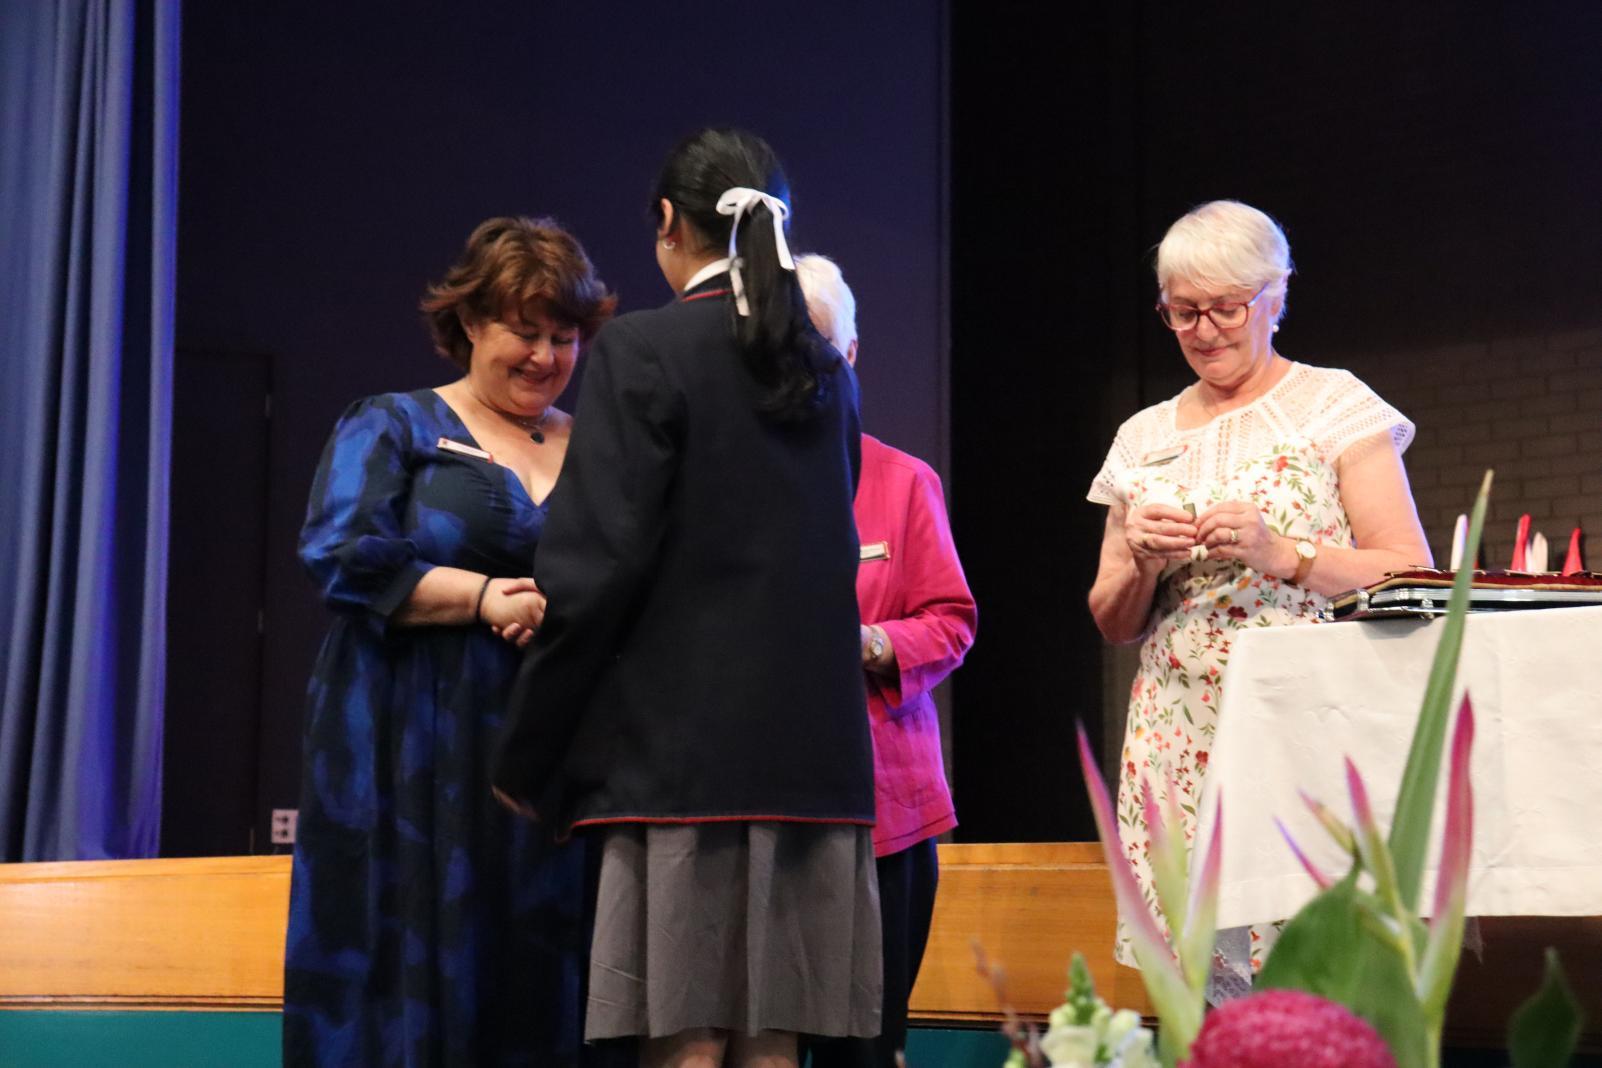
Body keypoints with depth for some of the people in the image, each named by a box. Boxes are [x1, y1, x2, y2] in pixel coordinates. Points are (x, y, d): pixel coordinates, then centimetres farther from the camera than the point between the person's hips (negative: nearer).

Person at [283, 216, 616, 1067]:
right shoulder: (392, 429, 8)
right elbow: (344, 557, -6)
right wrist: (485, 596, -12)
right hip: (417, 755, -3)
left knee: (539, 990, 0)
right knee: (415, 972, -5)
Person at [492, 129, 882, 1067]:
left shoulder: (642, 352, -6)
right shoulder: (829, 371, 14)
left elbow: (597, 564, -10)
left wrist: (527, 760, -3)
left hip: (683, 746, -6)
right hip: (814, 741, 6)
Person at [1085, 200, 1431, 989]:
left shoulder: (1335, 405, 4)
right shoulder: (1144, 438, 16)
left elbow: (1413, 576, -1)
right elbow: (1112, 622, 19)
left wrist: (1283, 555, -15)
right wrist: (1142, 561, -2)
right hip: (1179, 742, 4)